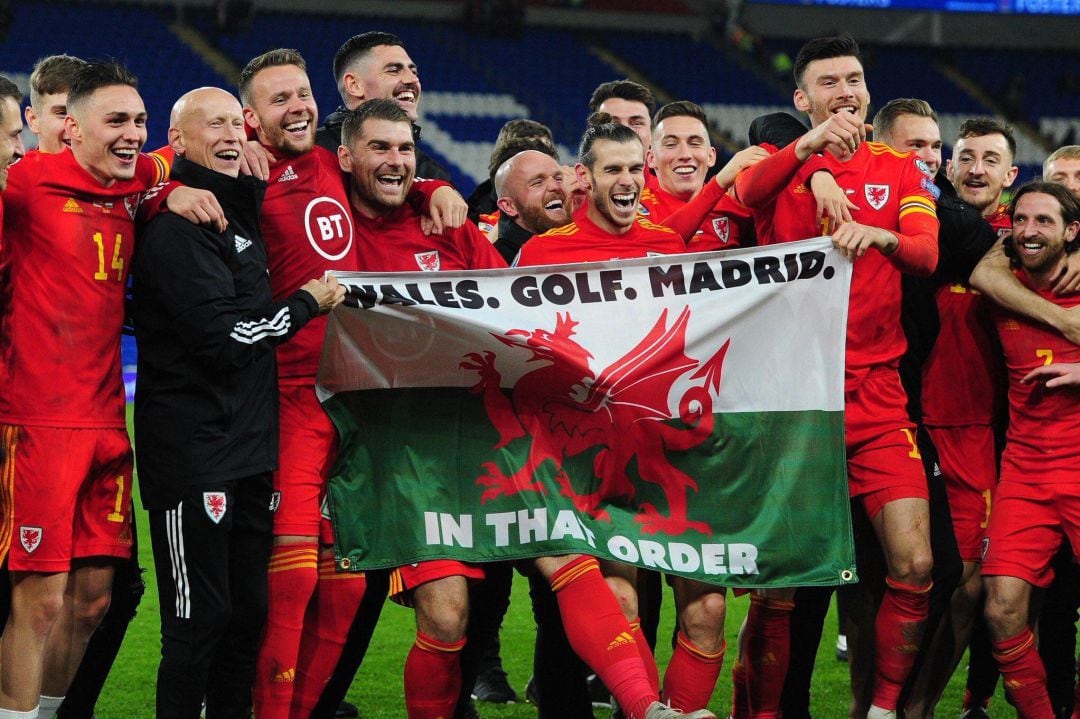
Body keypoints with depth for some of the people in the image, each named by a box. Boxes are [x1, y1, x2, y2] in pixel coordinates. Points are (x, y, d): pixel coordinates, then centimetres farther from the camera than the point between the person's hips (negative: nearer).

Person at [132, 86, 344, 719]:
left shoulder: (241, 210, 16)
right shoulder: (177, 227, -13)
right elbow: (223, 338, -19)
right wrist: (308, 304, -6)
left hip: (249, 447, 9)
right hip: (193, 448, -9)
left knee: (248, 611, 12)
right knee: (201, 616, -6)